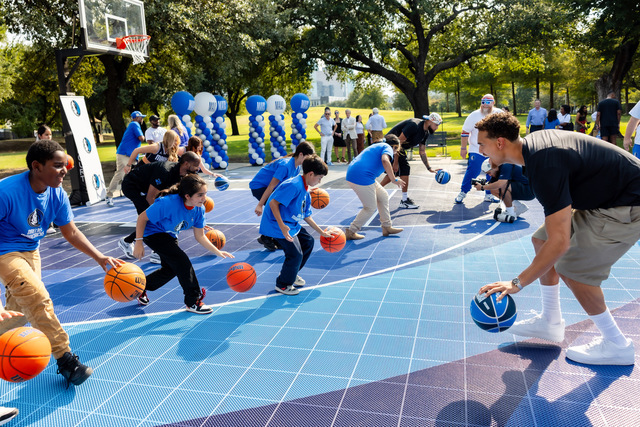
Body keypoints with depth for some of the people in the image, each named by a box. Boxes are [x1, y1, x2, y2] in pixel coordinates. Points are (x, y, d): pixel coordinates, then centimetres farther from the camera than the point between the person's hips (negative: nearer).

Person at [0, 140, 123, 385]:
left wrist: (100, 258, -8)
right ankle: (65, 359, -13)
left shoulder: (57, 195, -10)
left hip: (31, 252, 7)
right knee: (38, 298, -22)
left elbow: (71, 233, 0)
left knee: (21, 313, 16)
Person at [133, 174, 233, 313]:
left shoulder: (199, 209, -18)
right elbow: (142, 218, -27)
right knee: (182, 261, -20)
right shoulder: (168, 203, -38)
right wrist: (139, 243, -27)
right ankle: (193, 302, -6)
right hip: (152, 233, -8)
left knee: (170, 269, 16)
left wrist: (218, 252, -13)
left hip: (170, 236, 8)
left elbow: (199, 236, -8)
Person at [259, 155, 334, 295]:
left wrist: (322, 232, 21)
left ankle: (291, 273, 35)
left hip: (292, 224, 11)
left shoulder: (305, 192, 11)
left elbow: (306, 216, 18)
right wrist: (282, 226, -33)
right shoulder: (294, 185, -22)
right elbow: (273, 202, -28)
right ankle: (282, 285, 11)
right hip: (276, 225, -11)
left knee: (308, 242, 19)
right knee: (296, 254, -13)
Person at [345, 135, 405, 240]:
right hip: (362, 177, -10)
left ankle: (387, 227, 25)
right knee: (370, 208, 3)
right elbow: (385, 160, -22)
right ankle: (350, 232, 11)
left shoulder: (378, 146, 29)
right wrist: (394, 180, -17)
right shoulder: (388, 147, 1)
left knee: (383, 196, 18)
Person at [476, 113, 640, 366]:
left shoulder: (545, 166, -34)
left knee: (572, 268, -15)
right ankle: (550, 322, 19)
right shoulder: (533, 142, -4)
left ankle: (616, 346, 7)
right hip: (602, 197, 10)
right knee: (541, 240, 7)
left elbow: (560, 242, -35)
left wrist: (518, 283, -33)